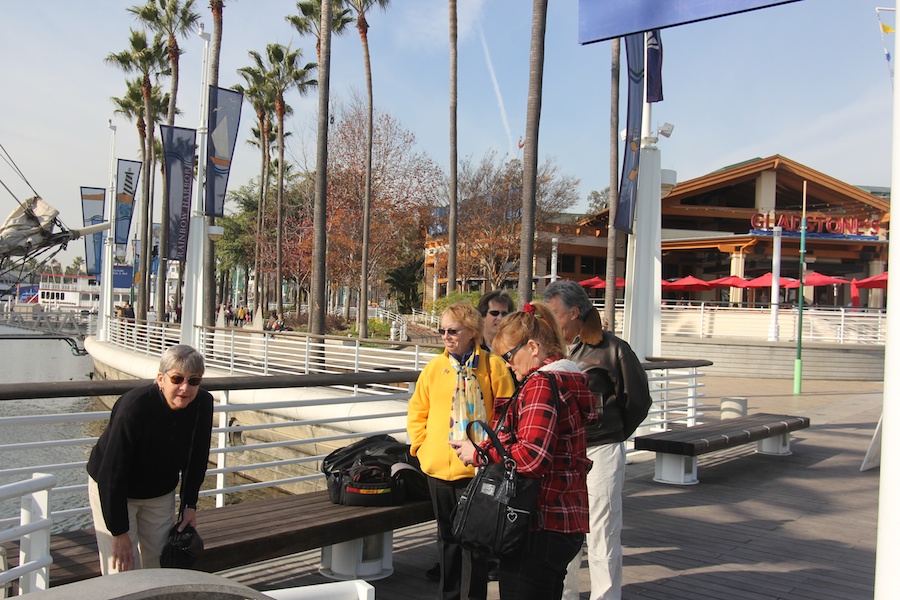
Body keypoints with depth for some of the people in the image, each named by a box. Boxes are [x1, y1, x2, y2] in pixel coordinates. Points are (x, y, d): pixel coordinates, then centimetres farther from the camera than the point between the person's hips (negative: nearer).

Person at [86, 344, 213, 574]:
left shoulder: (203, 404, -17)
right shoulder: (134, 407, -33)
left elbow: (197, 458, 0)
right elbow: (111, 474, -29)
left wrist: (190, 505, -2)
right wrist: (119, 533, -26)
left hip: (161, 493, 5)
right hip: (111, 490, -5)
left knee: (160, 565, 10)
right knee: (124, 571, -8)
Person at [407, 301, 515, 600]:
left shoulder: (492, 365, -6)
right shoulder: (434, 367, 6)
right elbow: (417, 411, 13)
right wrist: (421, 445, 3)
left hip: (476, 469, -4)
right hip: (438, 468, 5)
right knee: (447, 536, 17)